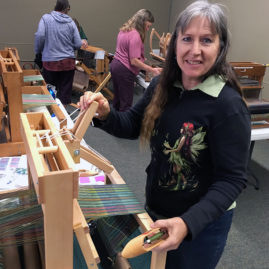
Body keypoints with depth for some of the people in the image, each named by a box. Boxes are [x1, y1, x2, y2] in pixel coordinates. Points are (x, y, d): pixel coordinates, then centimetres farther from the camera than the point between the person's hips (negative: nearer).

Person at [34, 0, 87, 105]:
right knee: (65, 90, 9)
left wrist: (38, 51, 3)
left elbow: (40, 36, -13)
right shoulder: (70, 22, 1)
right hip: (68, 61, 1)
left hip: (50, 61, -1)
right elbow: (78, 44, -1)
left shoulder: (46, 18, -2)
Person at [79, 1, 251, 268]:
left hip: (201, 222, -5)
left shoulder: (228, 106, -25)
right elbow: (132, 125, 2)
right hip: (156, 211, 6)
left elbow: (232, 180, -23)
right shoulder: (162, 85, -8)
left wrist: (188, 223, -35)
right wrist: (105, 114, -19)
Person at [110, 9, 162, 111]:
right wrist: (152, 70, -18)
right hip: (124, 70, -9)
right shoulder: (135, 36, -19)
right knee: (126, 103, -2)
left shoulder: (124, 30, 10)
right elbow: (134, 61, -21)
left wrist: (141, 59, 21)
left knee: (117, 99, 18)